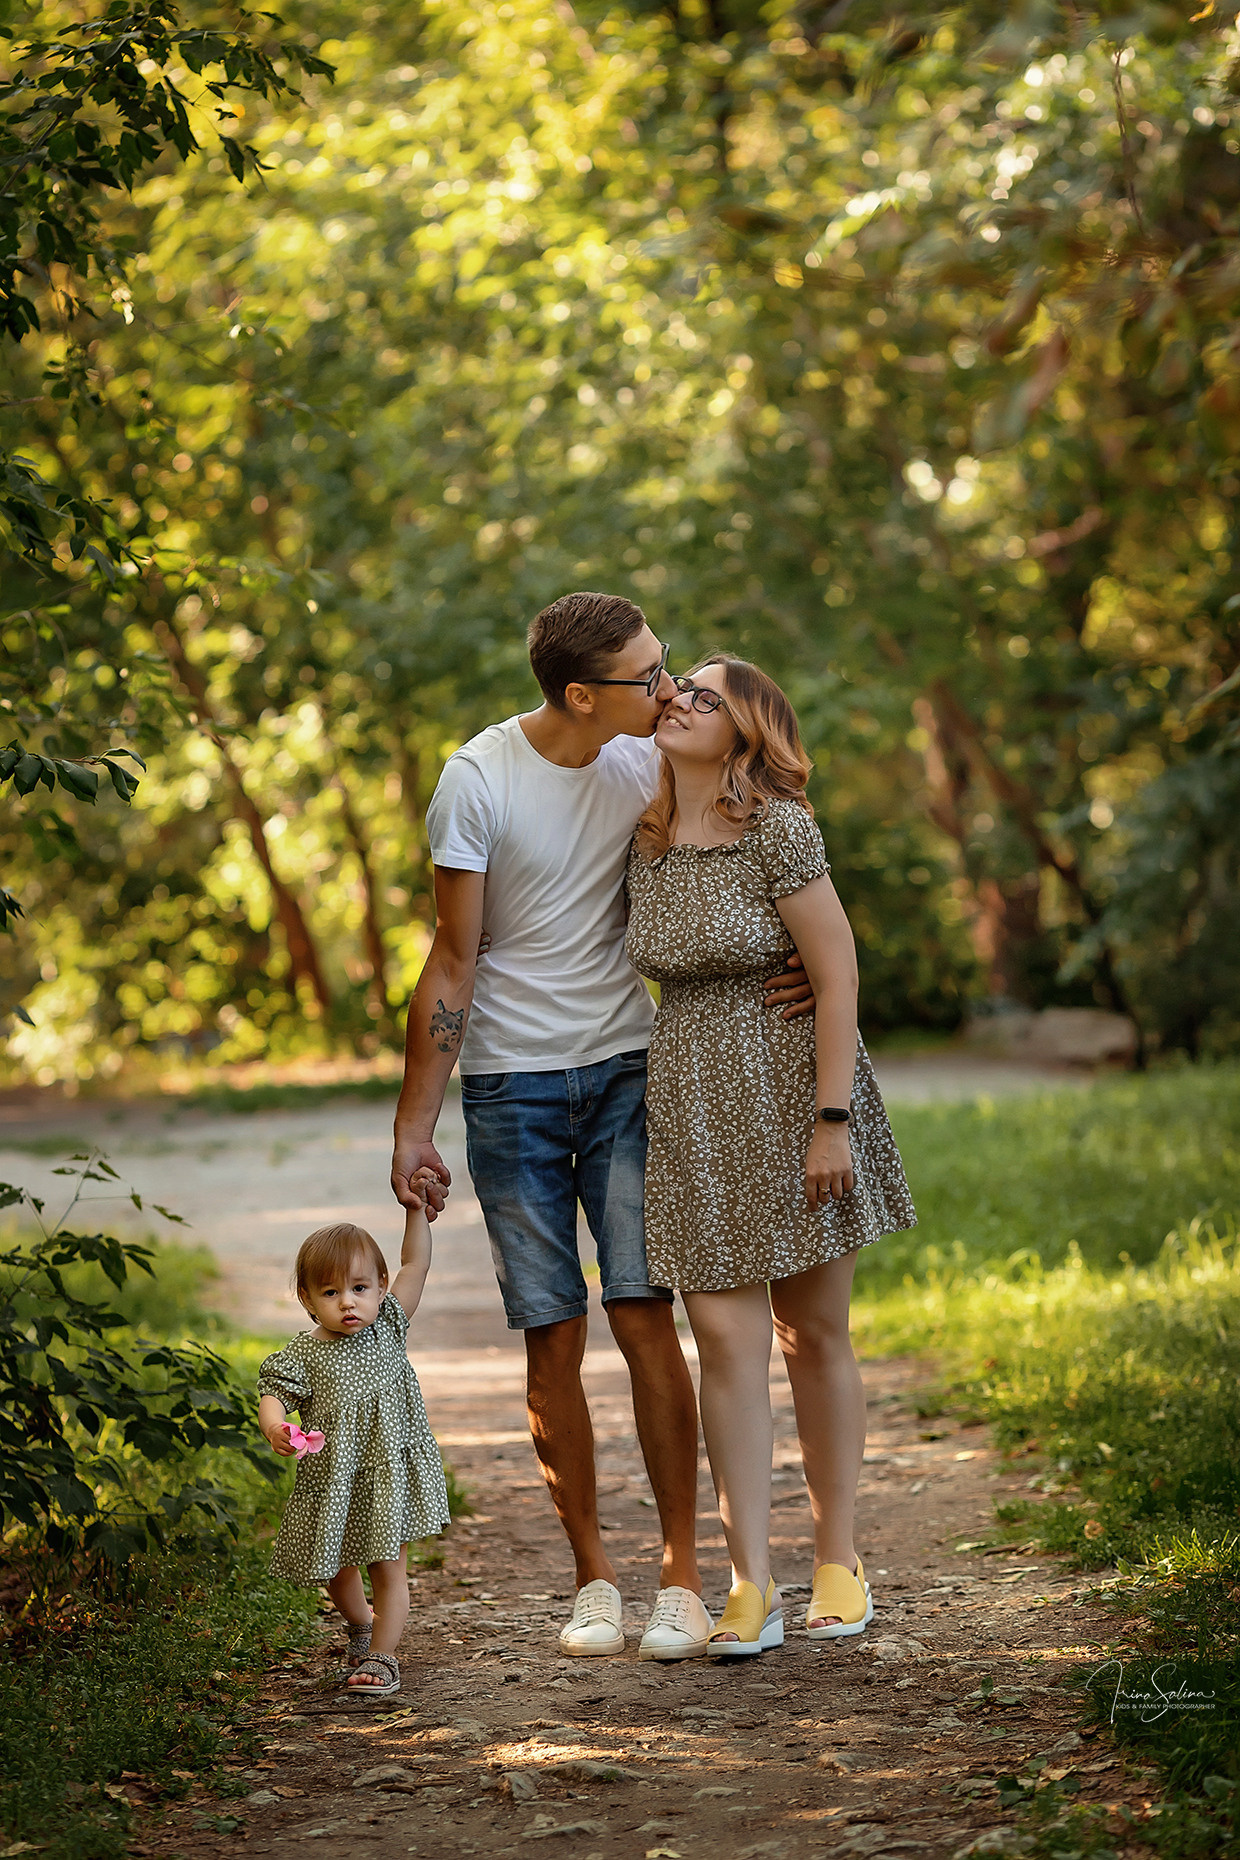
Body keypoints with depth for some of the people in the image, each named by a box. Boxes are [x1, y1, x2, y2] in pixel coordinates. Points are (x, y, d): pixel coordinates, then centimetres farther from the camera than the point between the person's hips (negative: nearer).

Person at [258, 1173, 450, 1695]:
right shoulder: (303, 1354, -8)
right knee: (337, 1572, 17)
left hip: (390, 1475, -1)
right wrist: (275, 1427, -36)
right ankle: (360, 1627, 45)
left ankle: (381, 1656, 5)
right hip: (331, 1480, 1)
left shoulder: (387, 1327, -2)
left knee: (388, 1568, -3)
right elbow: (273, 1393, -14)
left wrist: (416, 1210, -5)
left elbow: (416, 1265, 1)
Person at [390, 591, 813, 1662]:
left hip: (625, 1070, 2)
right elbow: (453, 963, -7)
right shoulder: (479, 781, -12)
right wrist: (413, 1126, -8)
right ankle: (594, 1575, 12)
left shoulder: (650, 761, -2)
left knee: (645, 1317, -7)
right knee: (554, 1340, 0)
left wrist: (794, 972, -12)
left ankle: (681, 1576, 0)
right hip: (512, 1084, -2)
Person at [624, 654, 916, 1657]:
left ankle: (839, 1561, 21)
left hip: (795, 1093, -4)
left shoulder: (779, 830, -13)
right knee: (726, 1340, -4)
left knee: (814, 1334, 8)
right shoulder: (647, 842, 5)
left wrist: (832, 1121, -18)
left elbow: (839, 975, -14)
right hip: (691, 1107, 4)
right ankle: (752, 1589, -4)